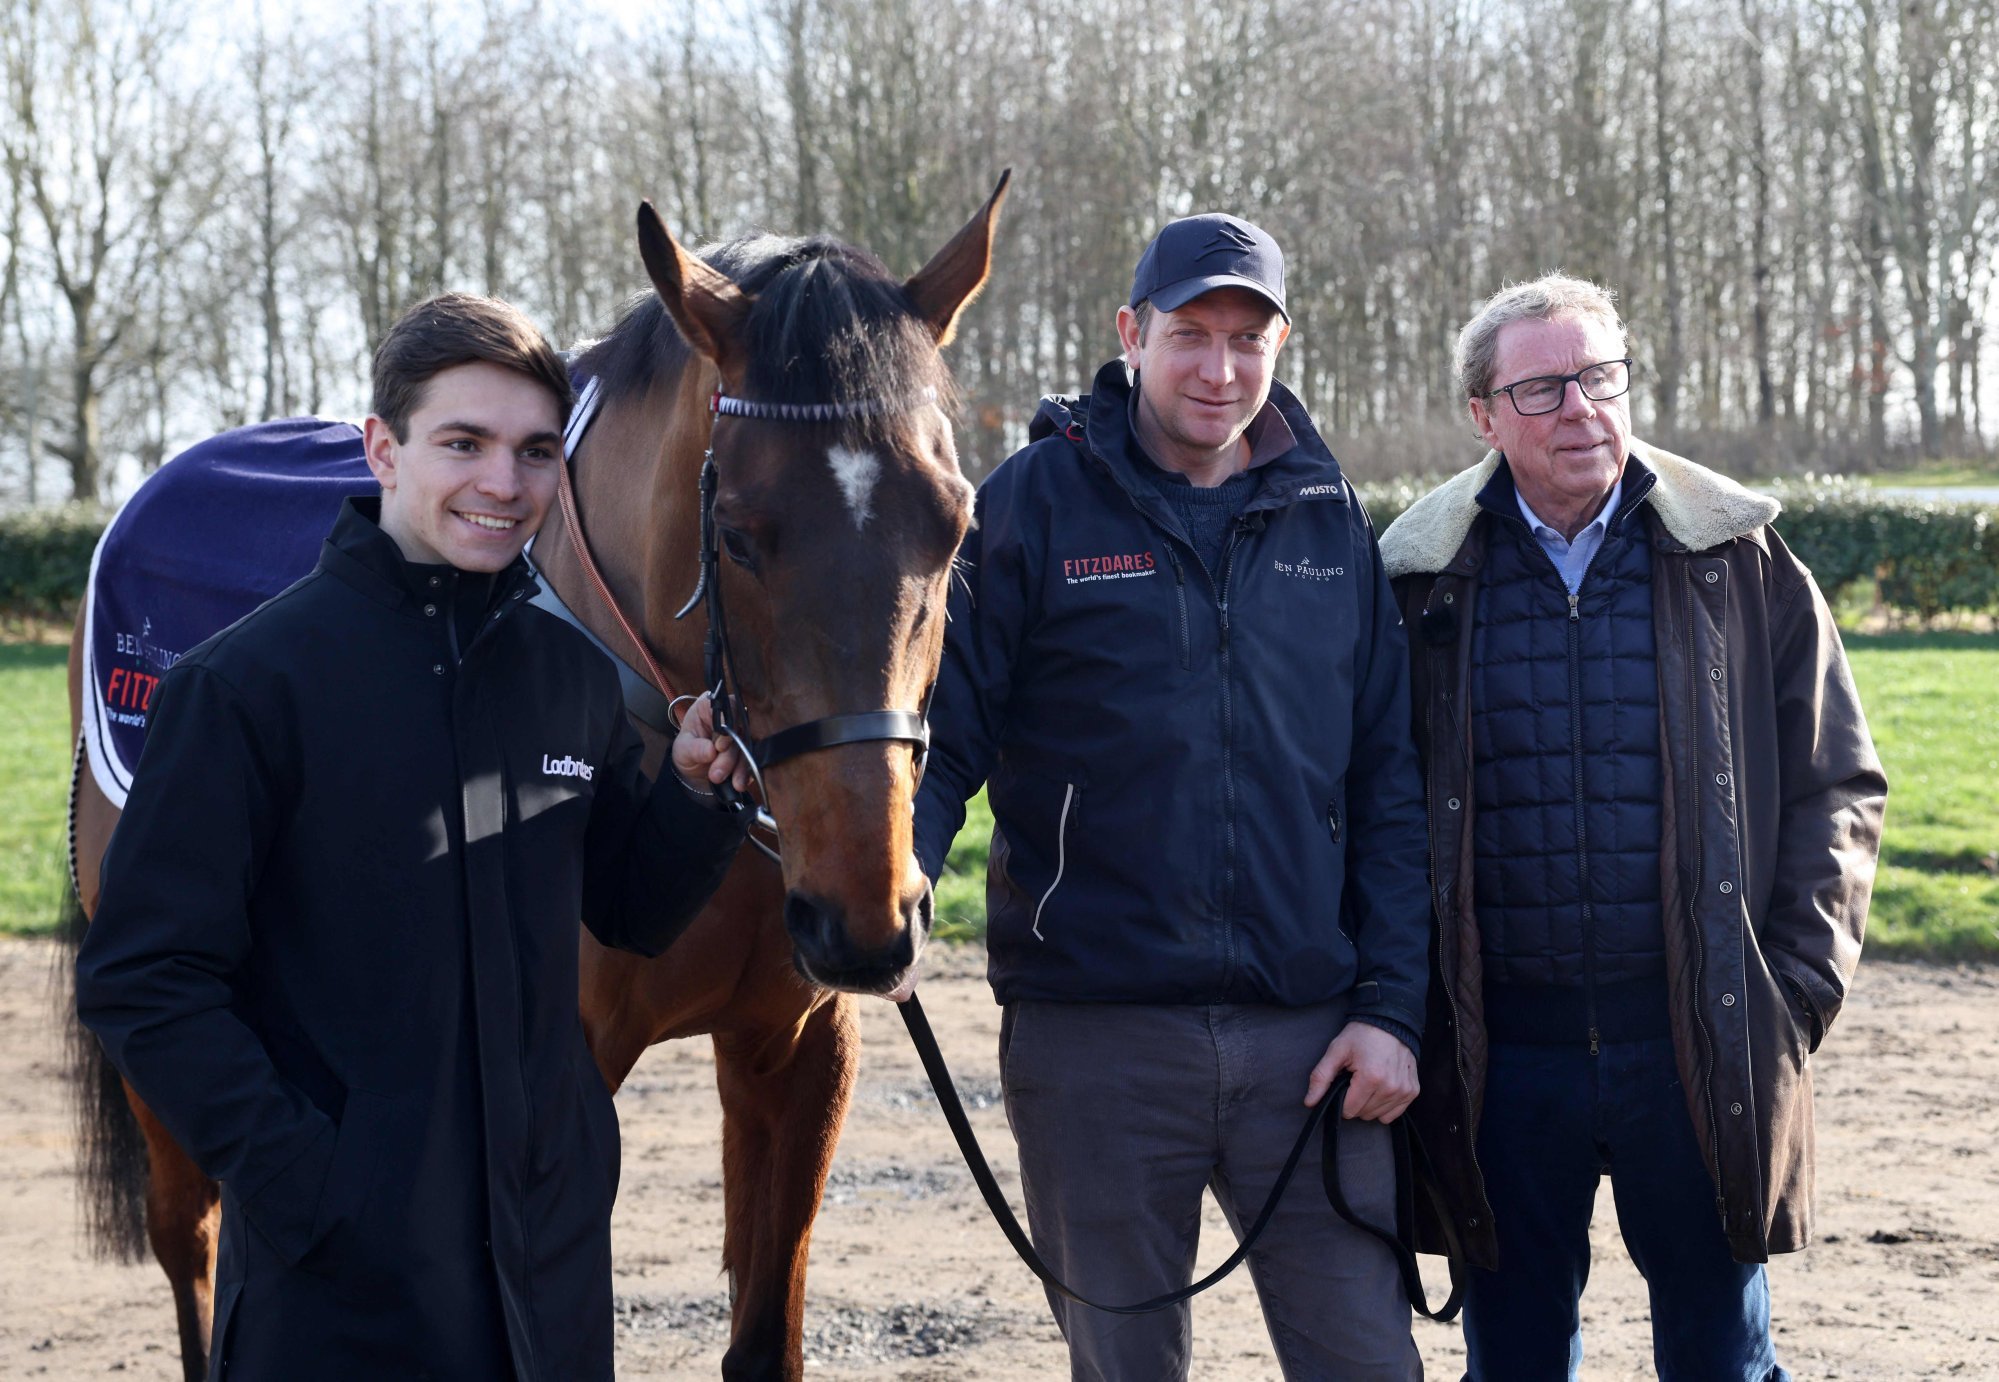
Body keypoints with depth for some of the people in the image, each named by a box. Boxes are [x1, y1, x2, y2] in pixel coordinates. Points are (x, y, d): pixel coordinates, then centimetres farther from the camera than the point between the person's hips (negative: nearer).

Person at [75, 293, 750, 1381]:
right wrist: (297, 1180, -19)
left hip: (555, 1249, 5)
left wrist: (702, 794, -2)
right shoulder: (248, 680, -11)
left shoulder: (575, 672, 5)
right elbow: (142, 981, -11)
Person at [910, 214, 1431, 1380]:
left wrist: (1391, 1008, 1)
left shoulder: (1328, 517, 8)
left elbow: (1390, 781, 8)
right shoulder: (1036, 504, -1)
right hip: (1096, 1037, -2)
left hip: (1306, 1034, 2)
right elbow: (944, 729, -5)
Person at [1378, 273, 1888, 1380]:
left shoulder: (1739, 562, 3)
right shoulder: (1423, 582, 3)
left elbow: (1837, 781, 7)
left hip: (1703, 1041, 0)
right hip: (1503, 1054, 1)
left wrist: (1801, 984, -1)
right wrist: (1402, 1014, 1)